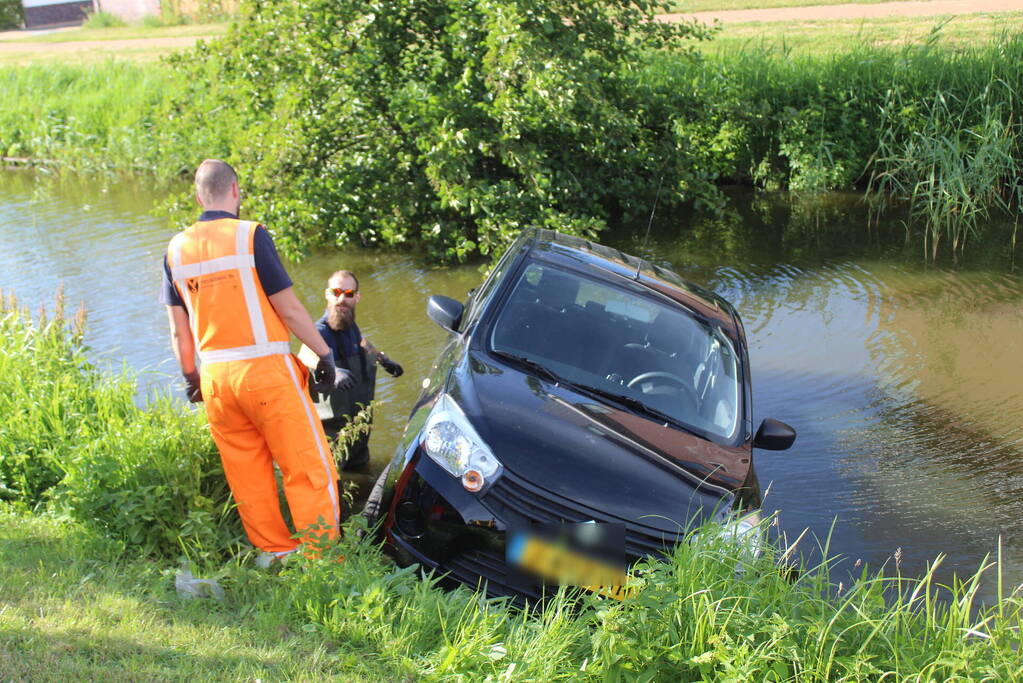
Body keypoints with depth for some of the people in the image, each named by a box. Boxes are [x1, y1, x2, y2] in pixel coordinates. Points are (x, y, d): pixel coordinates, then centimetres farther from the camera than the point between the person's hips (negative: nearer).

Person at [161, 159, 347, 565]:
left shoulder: (177, 249, 8)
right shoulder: (249, 235, -7)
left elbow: (179, 331, 11)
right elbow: (289, 308, -8)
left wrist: (191, 379, 23)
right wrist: (325, 355, 1)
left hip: (214, 376, 6)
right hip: (265, 369, -6)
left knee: (247, 473, 15)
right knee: (309, 468, 3)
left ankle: (273, 552, 25)